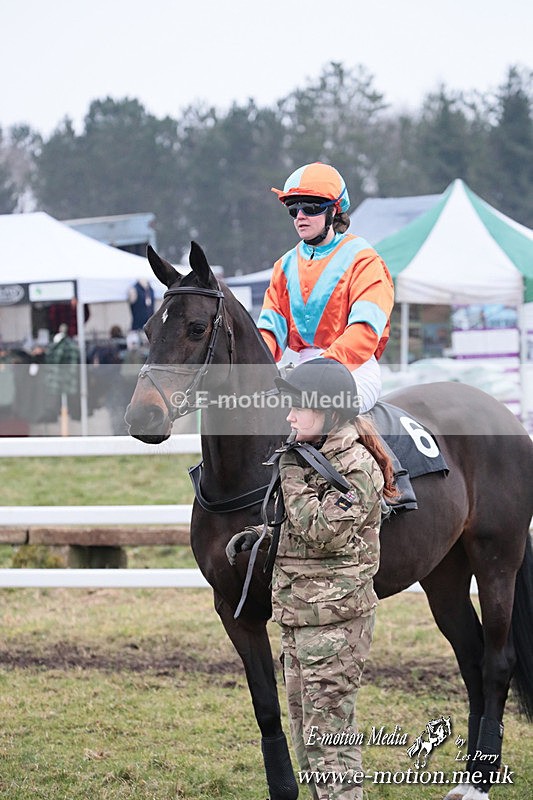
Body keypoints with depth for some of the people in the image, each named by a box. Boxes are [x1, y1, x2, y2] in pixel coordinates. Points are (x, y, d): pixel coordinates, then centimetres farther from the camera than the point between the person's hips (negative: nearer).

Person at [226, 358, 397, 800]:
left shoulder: (356, 466, -15)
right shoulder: (312, 456, 13)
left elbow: (325, 531, -22)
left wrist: (293, 479, -18)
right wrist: (256, 535, 9)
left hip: (334, 618, -10)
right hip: (299, 614, 10)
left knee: (328, 729, -8)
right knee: (305, 725, 16)